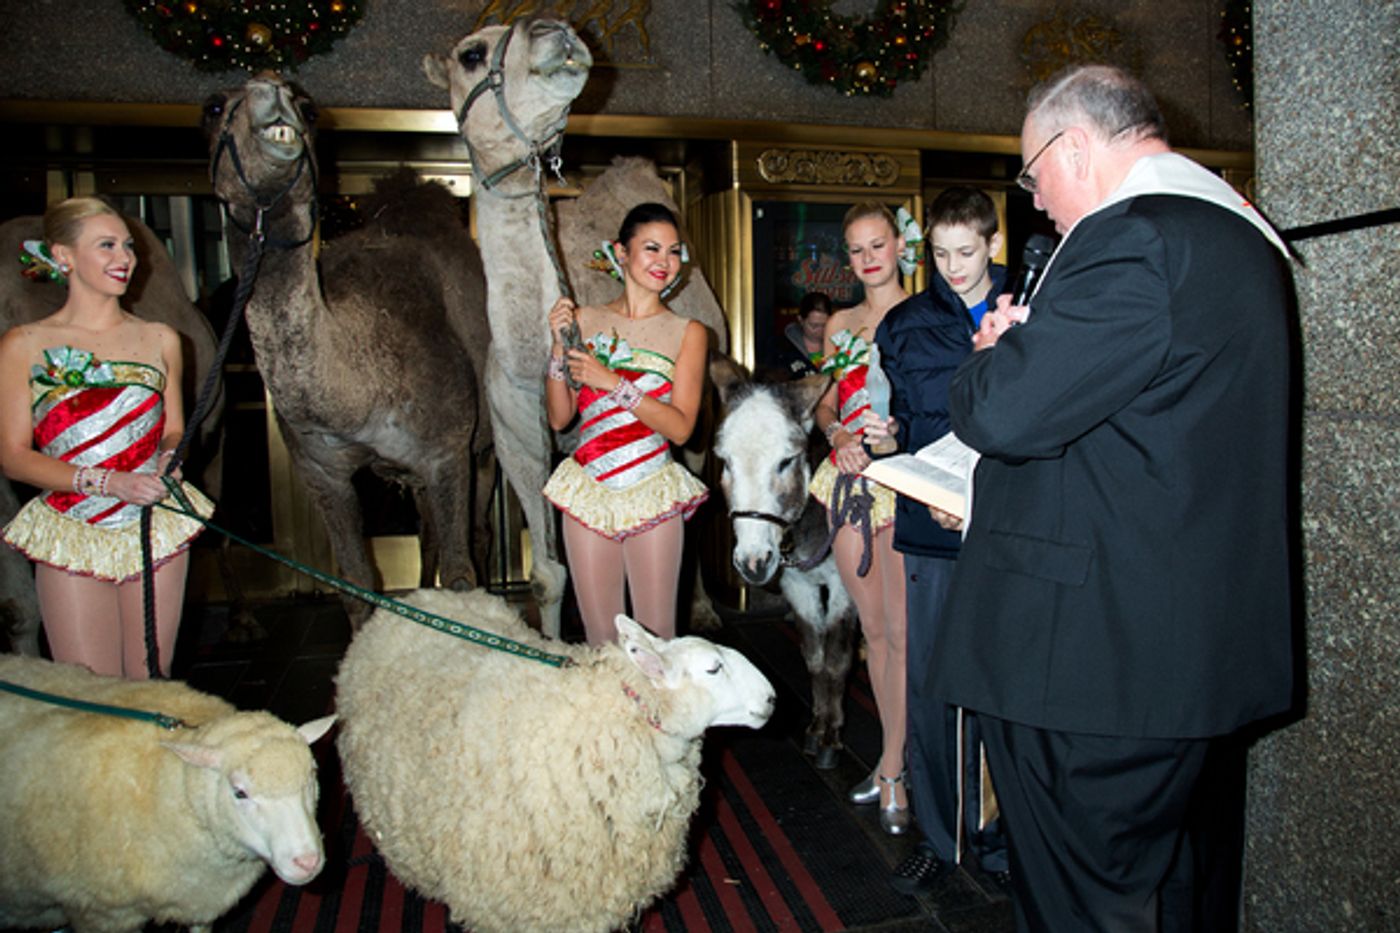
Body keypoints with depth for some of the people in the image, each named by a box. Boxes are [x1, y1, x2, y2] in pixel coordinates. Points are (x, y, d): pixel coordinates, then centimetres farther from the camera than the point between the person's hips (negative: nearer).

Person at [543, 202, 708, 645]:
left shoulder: (687, 333, 1)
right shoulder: (584, 321, 5)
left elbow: (681, 426, -9)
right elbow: (558, 418, 5)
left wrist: (612, 382, -17)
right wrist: (559, 347, -7)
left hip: (652, 496, -1)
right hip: (588, 491, 2)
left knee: (657, 638, 5)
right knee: (600, 638, 11)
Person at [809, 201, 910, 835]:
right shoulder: (839, 324, 15)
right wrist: (837, 435, -4)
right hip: (849, 479, 5)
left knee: (901, 628, -5)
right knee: (872, 627, 11)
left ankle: (893, 770, 6)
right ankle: (895, 755, 24)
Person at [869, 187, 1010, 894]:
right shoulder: (904, 325, 11)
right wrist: (884, 433, -5)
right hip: (931, 523, 1)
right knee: (930, 683, 4)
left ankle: (1001, 834, 24)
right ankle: (938, 835, 19)